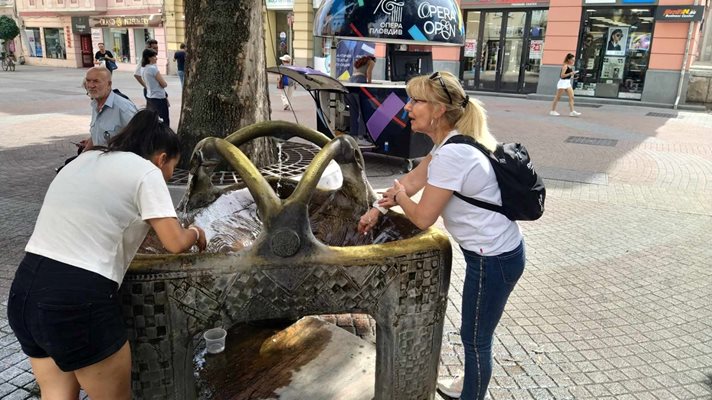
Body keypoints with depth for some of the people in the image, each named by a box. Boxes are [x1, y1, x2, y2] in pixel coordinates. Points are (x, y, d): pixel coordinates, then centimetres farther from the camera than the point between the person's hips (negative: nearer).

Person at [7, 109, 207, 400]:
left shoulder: (86, 159, 17)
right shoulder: (146, 171, -6)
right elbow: (175, 243, -11)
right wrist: (195, 233, 10)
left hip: (25, 290, 8)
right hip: (77, 299, -8)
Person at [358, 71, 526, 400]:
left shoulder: (451, 155, -27)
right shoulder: (451, 142, 4)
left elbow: (422, 218, -20)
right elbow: (413, 179, 14)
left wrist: (398, 196, -1)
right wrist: (377, 209, 12)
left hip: (494, 259, -10)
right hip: (496, 250, 10)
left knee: (476, 338, 10)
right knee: (475, 333, 27)